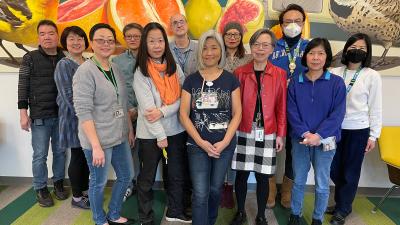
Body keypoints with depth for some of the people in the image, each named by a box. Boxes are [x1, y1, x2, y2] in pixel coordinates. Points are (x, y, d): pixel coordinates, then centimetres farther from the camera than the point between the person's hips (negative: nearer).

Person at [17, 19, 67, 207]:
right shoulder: (30, 58, -1)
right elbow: (23, 86, -2)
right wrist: (23, 113, -7)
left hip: (62, 114, 3)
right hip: (39, 116, -2)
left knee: (60, 151, 12)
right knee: (40, 155, 4)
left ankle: (58, 183, 29)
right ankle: (41, 189, 20)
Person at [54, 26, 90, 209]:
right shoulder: (64, 65, -9)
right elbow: (68, 96, -15)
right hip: (73, 117, -6)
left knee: (86, 155, 13)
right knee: (77, 157, 3)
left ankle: (85, 191, 29)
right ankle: (76, 197, 19)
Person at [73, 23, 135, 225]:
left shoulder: (115, 68, 8)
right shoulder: (85, 71, -15)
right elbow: (83, 112, -20)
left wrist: (130, 129, 15)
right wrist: (96, 146, -23)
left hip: (119, 137, 8)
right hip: (98, 140, -7)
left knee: (125, 177, 18)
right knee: (99, 183, 9)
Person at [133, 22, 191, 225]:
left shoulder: (174, 67, 4)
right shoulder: (140, 73, -9)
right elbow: (147, 108, -15)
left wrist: (163, 111, -17)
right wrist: (160, 136, -15)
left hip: (176, 129, 4)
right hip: (150, 134, -4)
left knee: (178, 174, 15)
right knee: (147, 178, 10)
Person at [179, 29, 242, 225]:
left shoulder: (230, 79, 1)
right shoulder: (191, 80, 1)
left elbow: (237, 113, -1)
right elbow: (183, 114, -3)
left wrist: (225, 141, -12)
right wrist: (201, 142, -12)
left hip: (225, 144, 1)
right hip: (197, 144, -1)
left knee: (215, 189, 15)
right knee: (200, 193, -3)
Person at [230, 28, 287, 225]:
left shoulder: (279, 74, 1)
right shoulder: (239, 72, 0)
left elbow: (281, 106, 2)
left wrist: (280, 134, 1)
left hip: (267, 133, 0)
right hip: (243, 132, 0)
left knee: (262, 177, 9)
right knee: (241, 174, 9)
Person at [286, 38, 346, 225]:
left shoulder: (337, 83, -4)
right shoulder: (295, 82, 1)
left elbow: (338, 114, -9)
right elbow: (291, 112, -4)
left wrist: (318, 135, -18)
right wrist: (305, 133, -16)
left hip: (325, 141, -1)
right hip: (300, 140, 1)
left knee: (322, 185, 11)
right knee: (298, 181, 13)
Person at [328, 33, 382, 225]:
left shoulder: (372, 76, -3)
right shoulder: (335, 73, 2)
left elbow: (375, 108, -1)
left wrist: (373, 135, -2)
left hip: (358, 130, -2)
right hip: (336, 128, 3)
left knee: (349, 171, 8)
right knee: (334, 169, 11)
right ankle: (341, 204, 35)